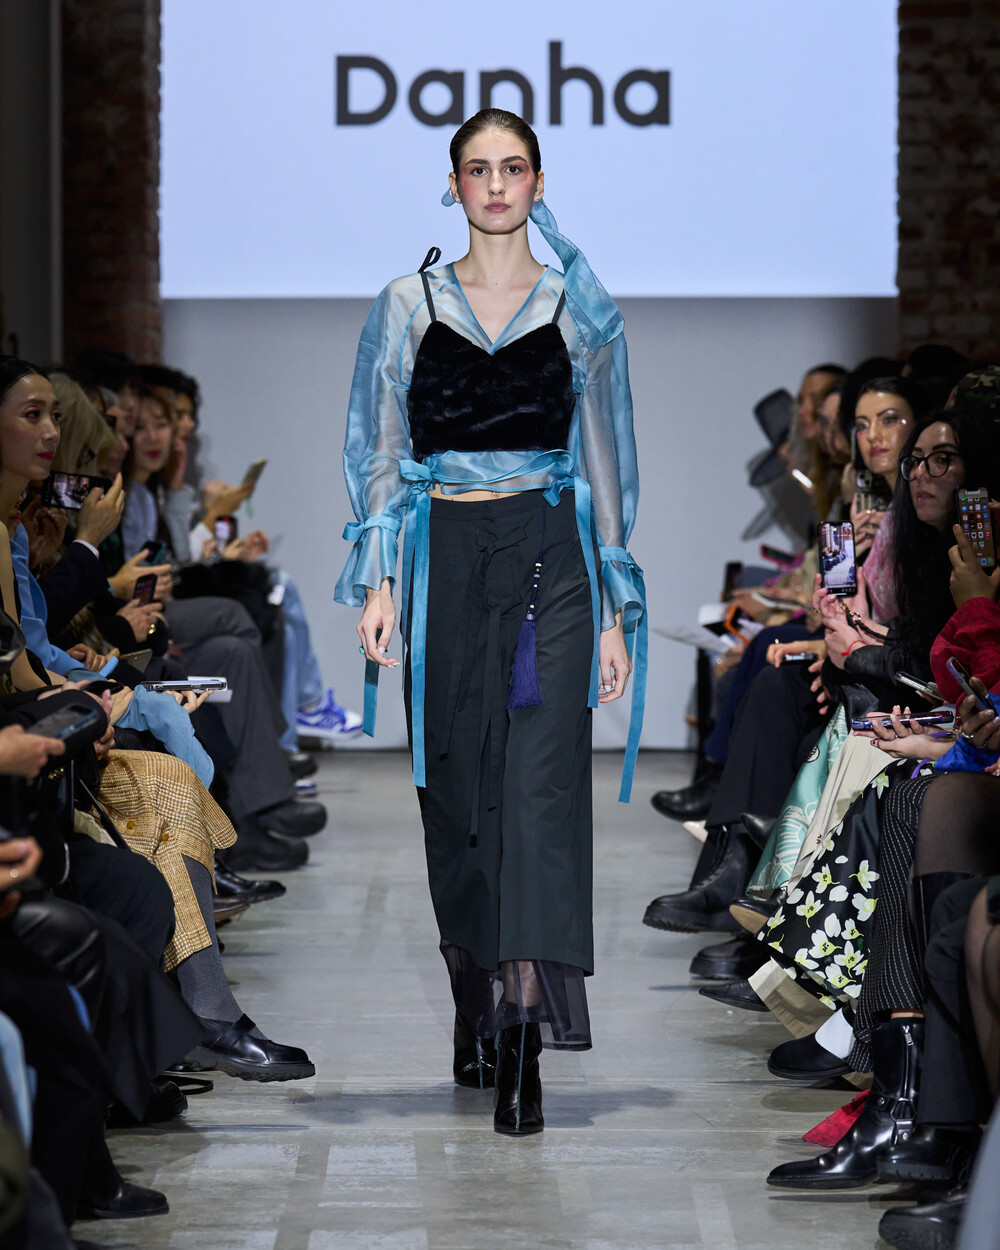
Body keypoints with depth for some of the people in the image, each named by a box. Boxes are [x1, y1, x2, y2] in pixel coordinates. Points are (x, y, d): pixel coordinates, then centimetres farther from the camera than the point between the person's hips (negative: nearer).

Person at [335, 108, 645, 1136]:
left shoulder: (579, 311, 7)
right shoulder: (408, 306, 8)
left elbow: (604, 469, 9)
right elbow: (383, 455, 8)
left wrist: (616, 613, 5)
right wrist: (377, 579, -4)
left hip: (550, 558, -1)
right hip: (446, 560, 2)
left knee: (540, 787, -14)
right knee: (456, 792, 5)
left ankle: (522, 1043, -21)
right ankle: (476, 1011, 22)